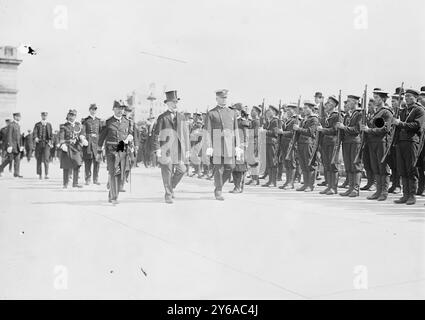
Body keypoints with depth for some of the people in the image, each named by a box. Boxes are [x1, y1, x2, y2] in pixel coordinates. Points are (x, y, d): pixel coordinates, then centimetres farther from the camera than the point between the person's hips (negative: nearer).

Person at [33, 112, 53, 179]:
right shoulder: (37, 124, 8)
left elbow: (51, 134, 11)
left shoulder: (49, 125, 11)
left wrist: (50, 141, -4)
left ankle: (46, 174, -12)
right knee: (39, 159, 5)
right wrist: (35, 138, -26)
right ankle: (39, 174, 14)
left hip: (46, 144, -1)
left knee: (46, 158, -13)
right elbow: (34, 132, -6)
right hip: (39, 143, 1)